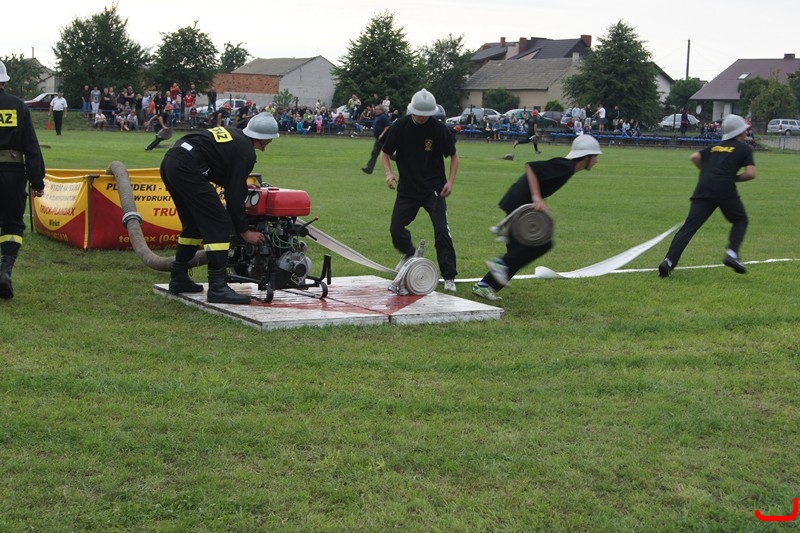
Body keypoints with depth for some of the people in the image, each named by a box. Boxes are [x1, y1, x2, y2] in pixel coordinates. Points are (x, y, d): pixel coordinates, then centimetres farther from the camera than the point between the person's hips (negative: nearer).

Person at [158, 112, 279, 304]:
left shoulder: (231, 133, 23)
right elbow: (234, 196, -5)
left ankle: (178, 278, 29)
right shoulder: (245, 151, -3)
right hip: (187, 168, -10)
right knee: (219, 224, -7)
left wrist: (241, 184, 29)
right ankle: (217, 287, -11)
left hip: (170, 162, 10)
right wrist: (244, 231, 3)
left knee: (194, 223, 23)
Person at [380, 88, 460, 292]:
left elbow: (453, 155, 3)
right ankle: (410, 254, 36)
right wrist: (389, 173, -12)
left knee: (442, 230, -14)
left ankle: (449, 277, -6)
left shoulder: (439, 129, -10)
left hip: (434, 189, -2)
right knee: (396, 229, 2)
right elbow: (385, 153, 6)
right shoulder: (400, 127, -6)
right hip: (407, 189, 3)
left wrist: (450, 181, -9)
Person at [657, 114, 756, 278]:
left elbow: (694, 157, 16)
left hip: (703, 189, 3)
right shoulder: (744, 148, 13)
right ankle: (732, 253, 1)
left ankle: (669, 261, -16)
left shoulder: (715, 147, 25)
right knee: (740, 220, 20)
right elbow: (750, 173, 2)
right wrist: (734, 178, 16)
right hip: (725, 189, -3)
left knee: (689, 226, -3)